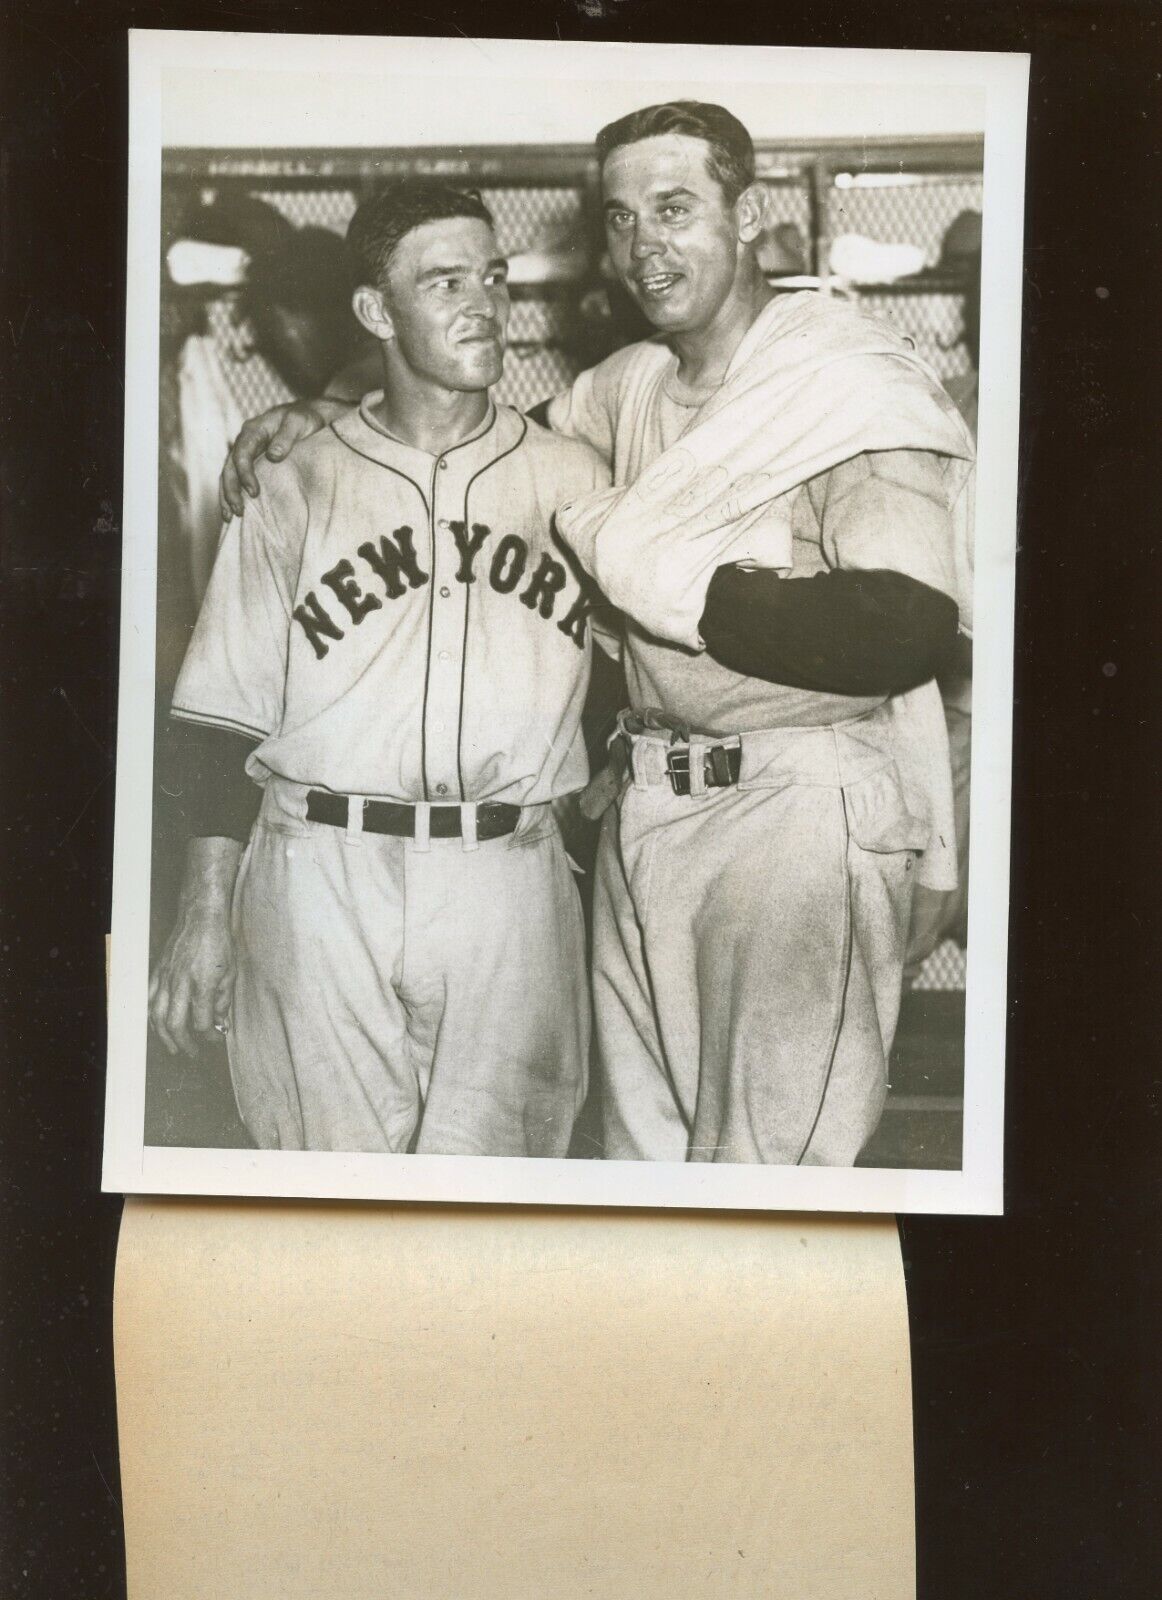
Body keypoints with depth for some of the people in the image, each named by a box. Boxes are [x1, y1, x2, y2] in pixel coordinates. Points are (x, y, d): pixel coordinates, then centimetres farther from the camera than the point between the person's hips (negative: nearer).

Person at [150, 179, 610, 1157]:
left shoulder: (575, 480, 8)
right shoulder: (297, 491, 4)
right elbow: (224, 717, 5)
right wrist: (205, 918, 1)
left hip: (509, 885, 1)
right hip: (322, 877, -1)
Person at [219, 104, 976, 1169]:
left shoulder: (856, 384, -11)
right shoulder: (630, 386, 13)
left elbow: (906, 630, -24)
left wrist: (650, 567, -17)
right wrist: (321, 419, 12)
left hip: (801, 810, -7)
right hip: (646, 801, 7)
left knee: (768, 1149, 4)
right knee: (643, 1132, 18)